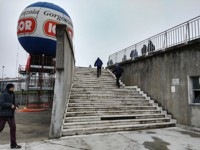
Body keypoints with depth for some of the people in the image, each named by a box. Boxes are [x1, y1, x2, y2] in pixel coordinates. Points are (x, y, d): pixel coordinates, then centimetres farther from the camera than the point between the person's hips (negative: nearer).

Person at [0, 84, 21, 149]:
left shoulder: (12, 94, 10)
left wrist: (15, 106, 1)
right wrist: (10, 105, -22)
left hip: (10, 114, 7)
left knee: (13, 127, 3)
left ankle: (13, 144, 10)